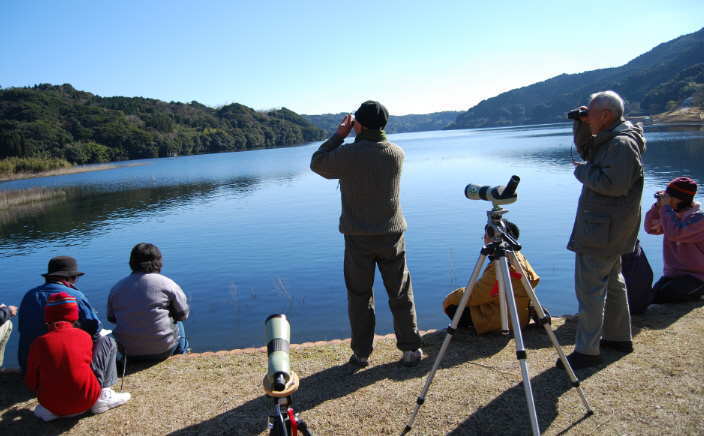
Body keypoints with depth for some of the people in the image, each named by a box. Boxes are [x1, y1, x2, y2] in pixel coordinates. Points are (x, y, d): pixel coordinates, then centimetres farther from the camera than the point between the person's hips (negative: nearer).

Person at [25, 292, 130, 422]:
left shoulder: (39, 342, -1)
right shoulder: (84, 336, 0)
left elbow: (31, 383, 5)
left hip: (51, 405, 3)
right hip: (86, 402, -3)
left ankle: (48, 410, 11)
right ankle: (103, 397, 5)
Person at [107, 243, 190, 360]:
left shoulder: (116, 288, -1)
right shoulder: (168, 284, -12)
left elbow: (111, 318, 11)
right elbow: (183, 314, -5)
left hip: (128, 352, 3)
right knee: (178, 324, 27)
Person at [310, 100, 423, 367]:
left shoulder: (348, 154, -12)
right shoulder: (397, 153, -2)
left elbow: (317, 163, 5)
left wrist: (339, 135, 8)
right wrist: (364, 136, 14)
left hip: (358, 237, -2)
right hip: (391, 235, 2)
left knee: (359, 295, 10)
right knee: (400, 294, 12)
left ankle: (361, 353, 18)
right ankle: (411, 349, 19)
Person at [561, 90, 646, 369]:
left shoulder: (622, 143, -19)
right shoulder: (609, 139, 12)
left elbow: (613, 184, -28)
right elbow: (585, 150, 28)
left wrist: (582, 171, -14)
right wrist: (581, 124, 10)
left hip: (602, 228, -11)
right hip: (609, 227, 11)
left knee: (589, 288, -8)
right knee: (612, 281, 20)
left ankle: (587, 351, -2)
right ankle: (620, 338, 34)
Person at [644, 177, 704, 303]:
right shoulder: (673, 213, 10)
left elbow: (674, 233, -27)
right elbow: (651, 228, 12)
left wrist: (666, 207, -18)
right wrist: (658, 205, 0)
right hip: (671, 273, 7)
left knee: (661, 296, -27)